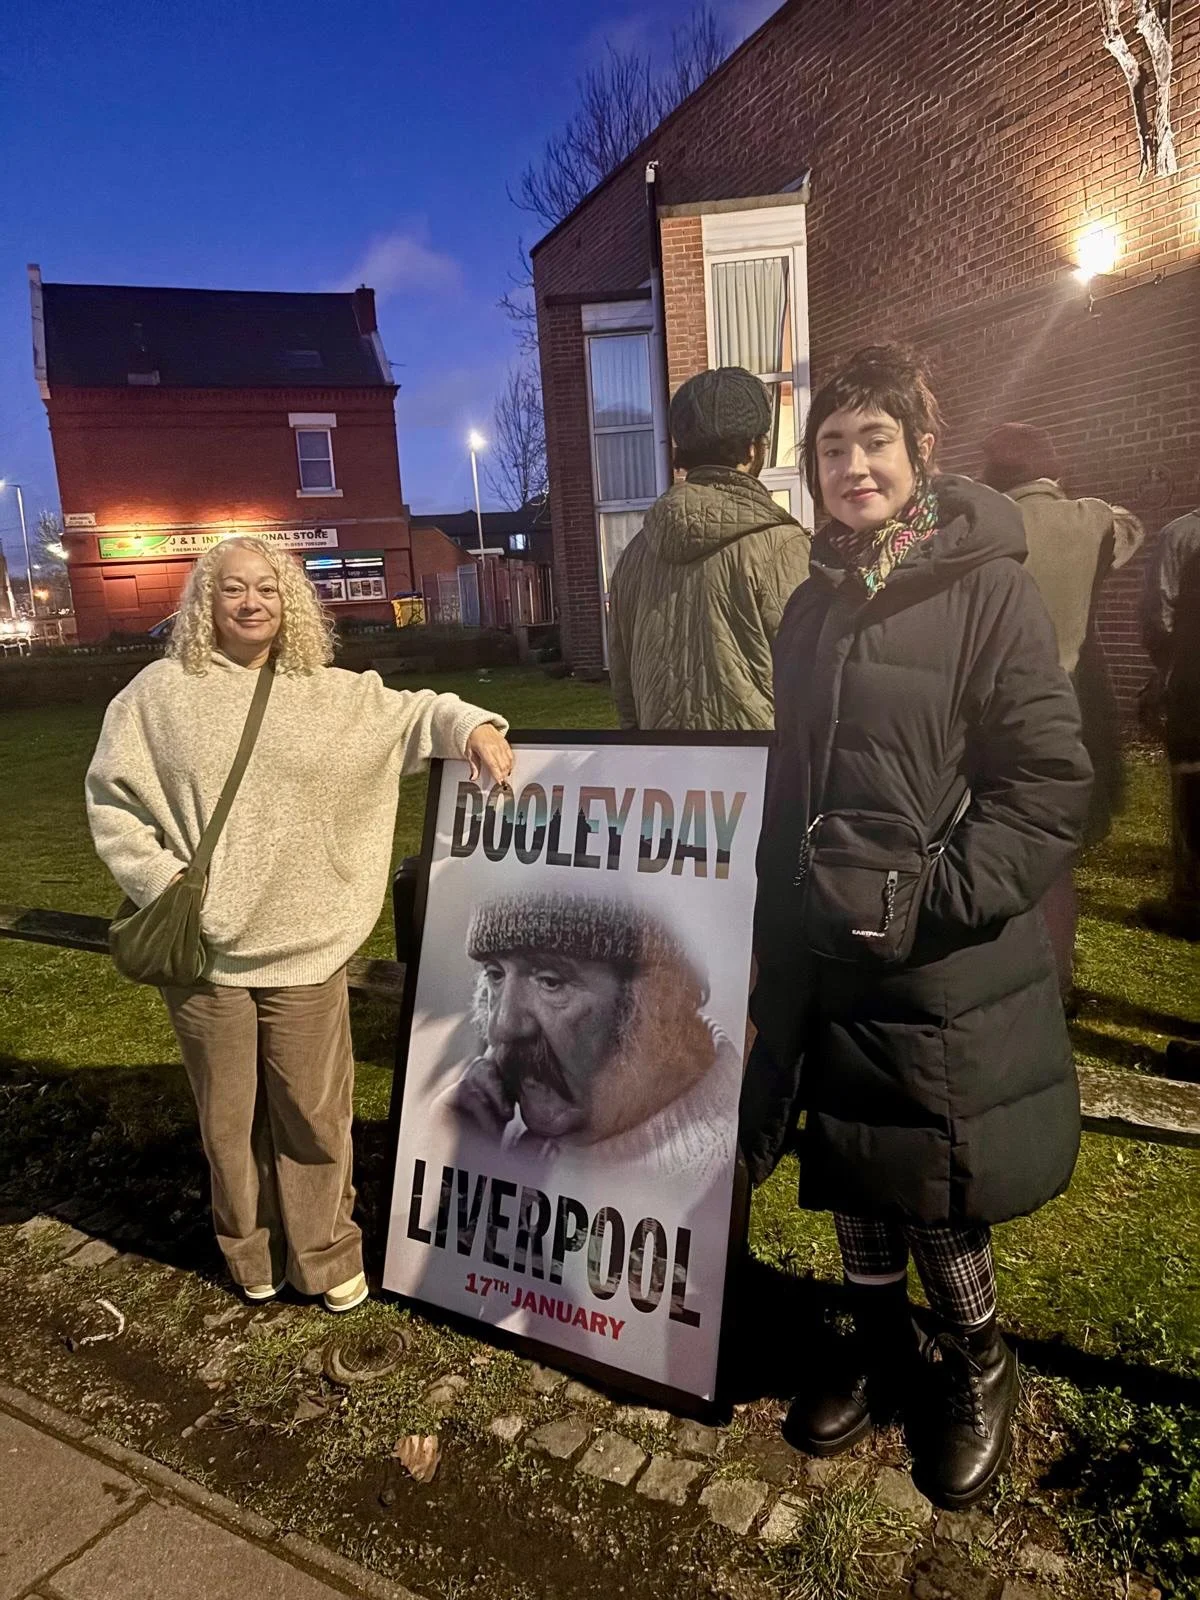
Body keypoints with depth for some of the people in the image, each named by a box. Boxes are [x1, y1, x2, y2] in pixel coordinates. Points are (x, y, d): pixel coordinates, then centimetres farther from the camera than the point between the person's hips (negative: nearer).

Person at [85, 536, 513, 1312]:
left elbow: (416, 712, 9)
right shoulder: (161, 693, 0)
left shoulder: (335, 695, 4)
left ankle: (326, 1254, 30)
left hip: (306, 948, 1)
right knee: (231, 1116, 15)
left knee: (315, 1112, 11)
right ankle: (251, 1253, 37)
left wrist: (476, 727, -12)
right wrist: (160, 880, -8)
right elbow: (112, 799, 2)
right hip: (206, 951, 0)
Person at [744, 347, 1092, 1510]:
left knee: (936, 1188, 8)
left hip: (948, 968, -5)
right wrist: (783, 926, 13)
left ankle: (975, 1367, 37)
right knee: (848, 1168, 17)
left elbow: (1050, 786, -13)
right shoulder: (813, 605, 8)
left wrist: (934, 898, -19)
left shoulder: (988, 588, -9)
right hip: (825, 956, 5)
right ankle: (878, 1340, 42)